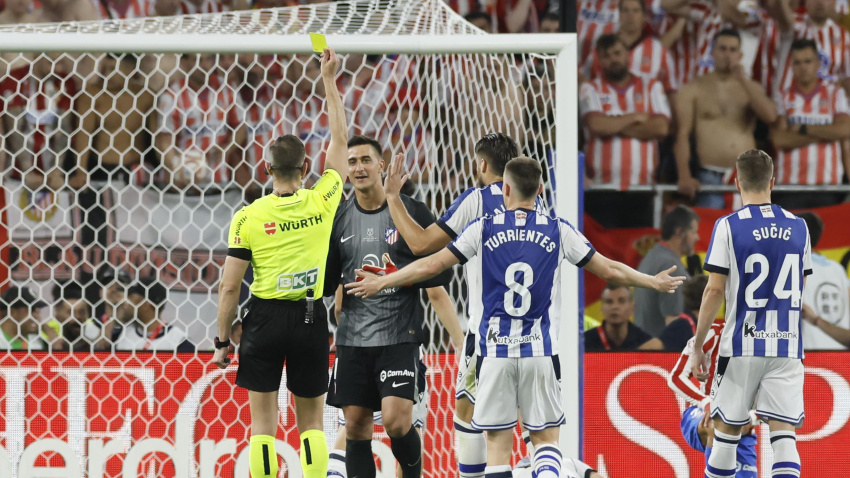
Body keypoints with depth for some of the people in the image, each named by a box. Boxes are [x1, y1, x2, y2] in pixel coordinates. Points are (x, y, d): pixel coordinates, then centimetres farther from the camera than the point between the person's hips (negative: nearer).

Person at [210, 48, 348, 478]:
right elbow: (340, 139, 11)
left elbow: (229, 287, -5)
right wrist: (329, 80, 18)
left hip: (265, 317, -1)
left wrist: (222, 340, 5)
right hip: (310, 318, 1)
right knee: (311, 422, 8)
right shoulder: (322, 203, -3)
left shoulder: (248, 218, -6)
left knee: (262, 422, 3)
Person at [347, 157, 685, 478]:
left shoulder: (483, 229, 0)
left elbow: (430, 266, 3)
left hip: (494, 351, -1)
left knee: (497, 445, 3)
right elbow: (609, 270, 9)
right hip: (540, 351, 1)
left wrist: (381, 282, 16)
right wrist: (655, 282, 25)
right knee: (546, 439, 8)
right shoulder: (558, 231, 3)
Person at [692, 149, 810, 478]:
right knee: (783, 433, -4)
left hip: (742, 344, -2)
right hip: (787, 346, 2)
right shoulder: (798, 227, 7)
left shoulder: (729, 226, -5)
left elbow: (715, 291, -8)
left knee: (727, 430, 10)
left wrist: (698, 347, -1)